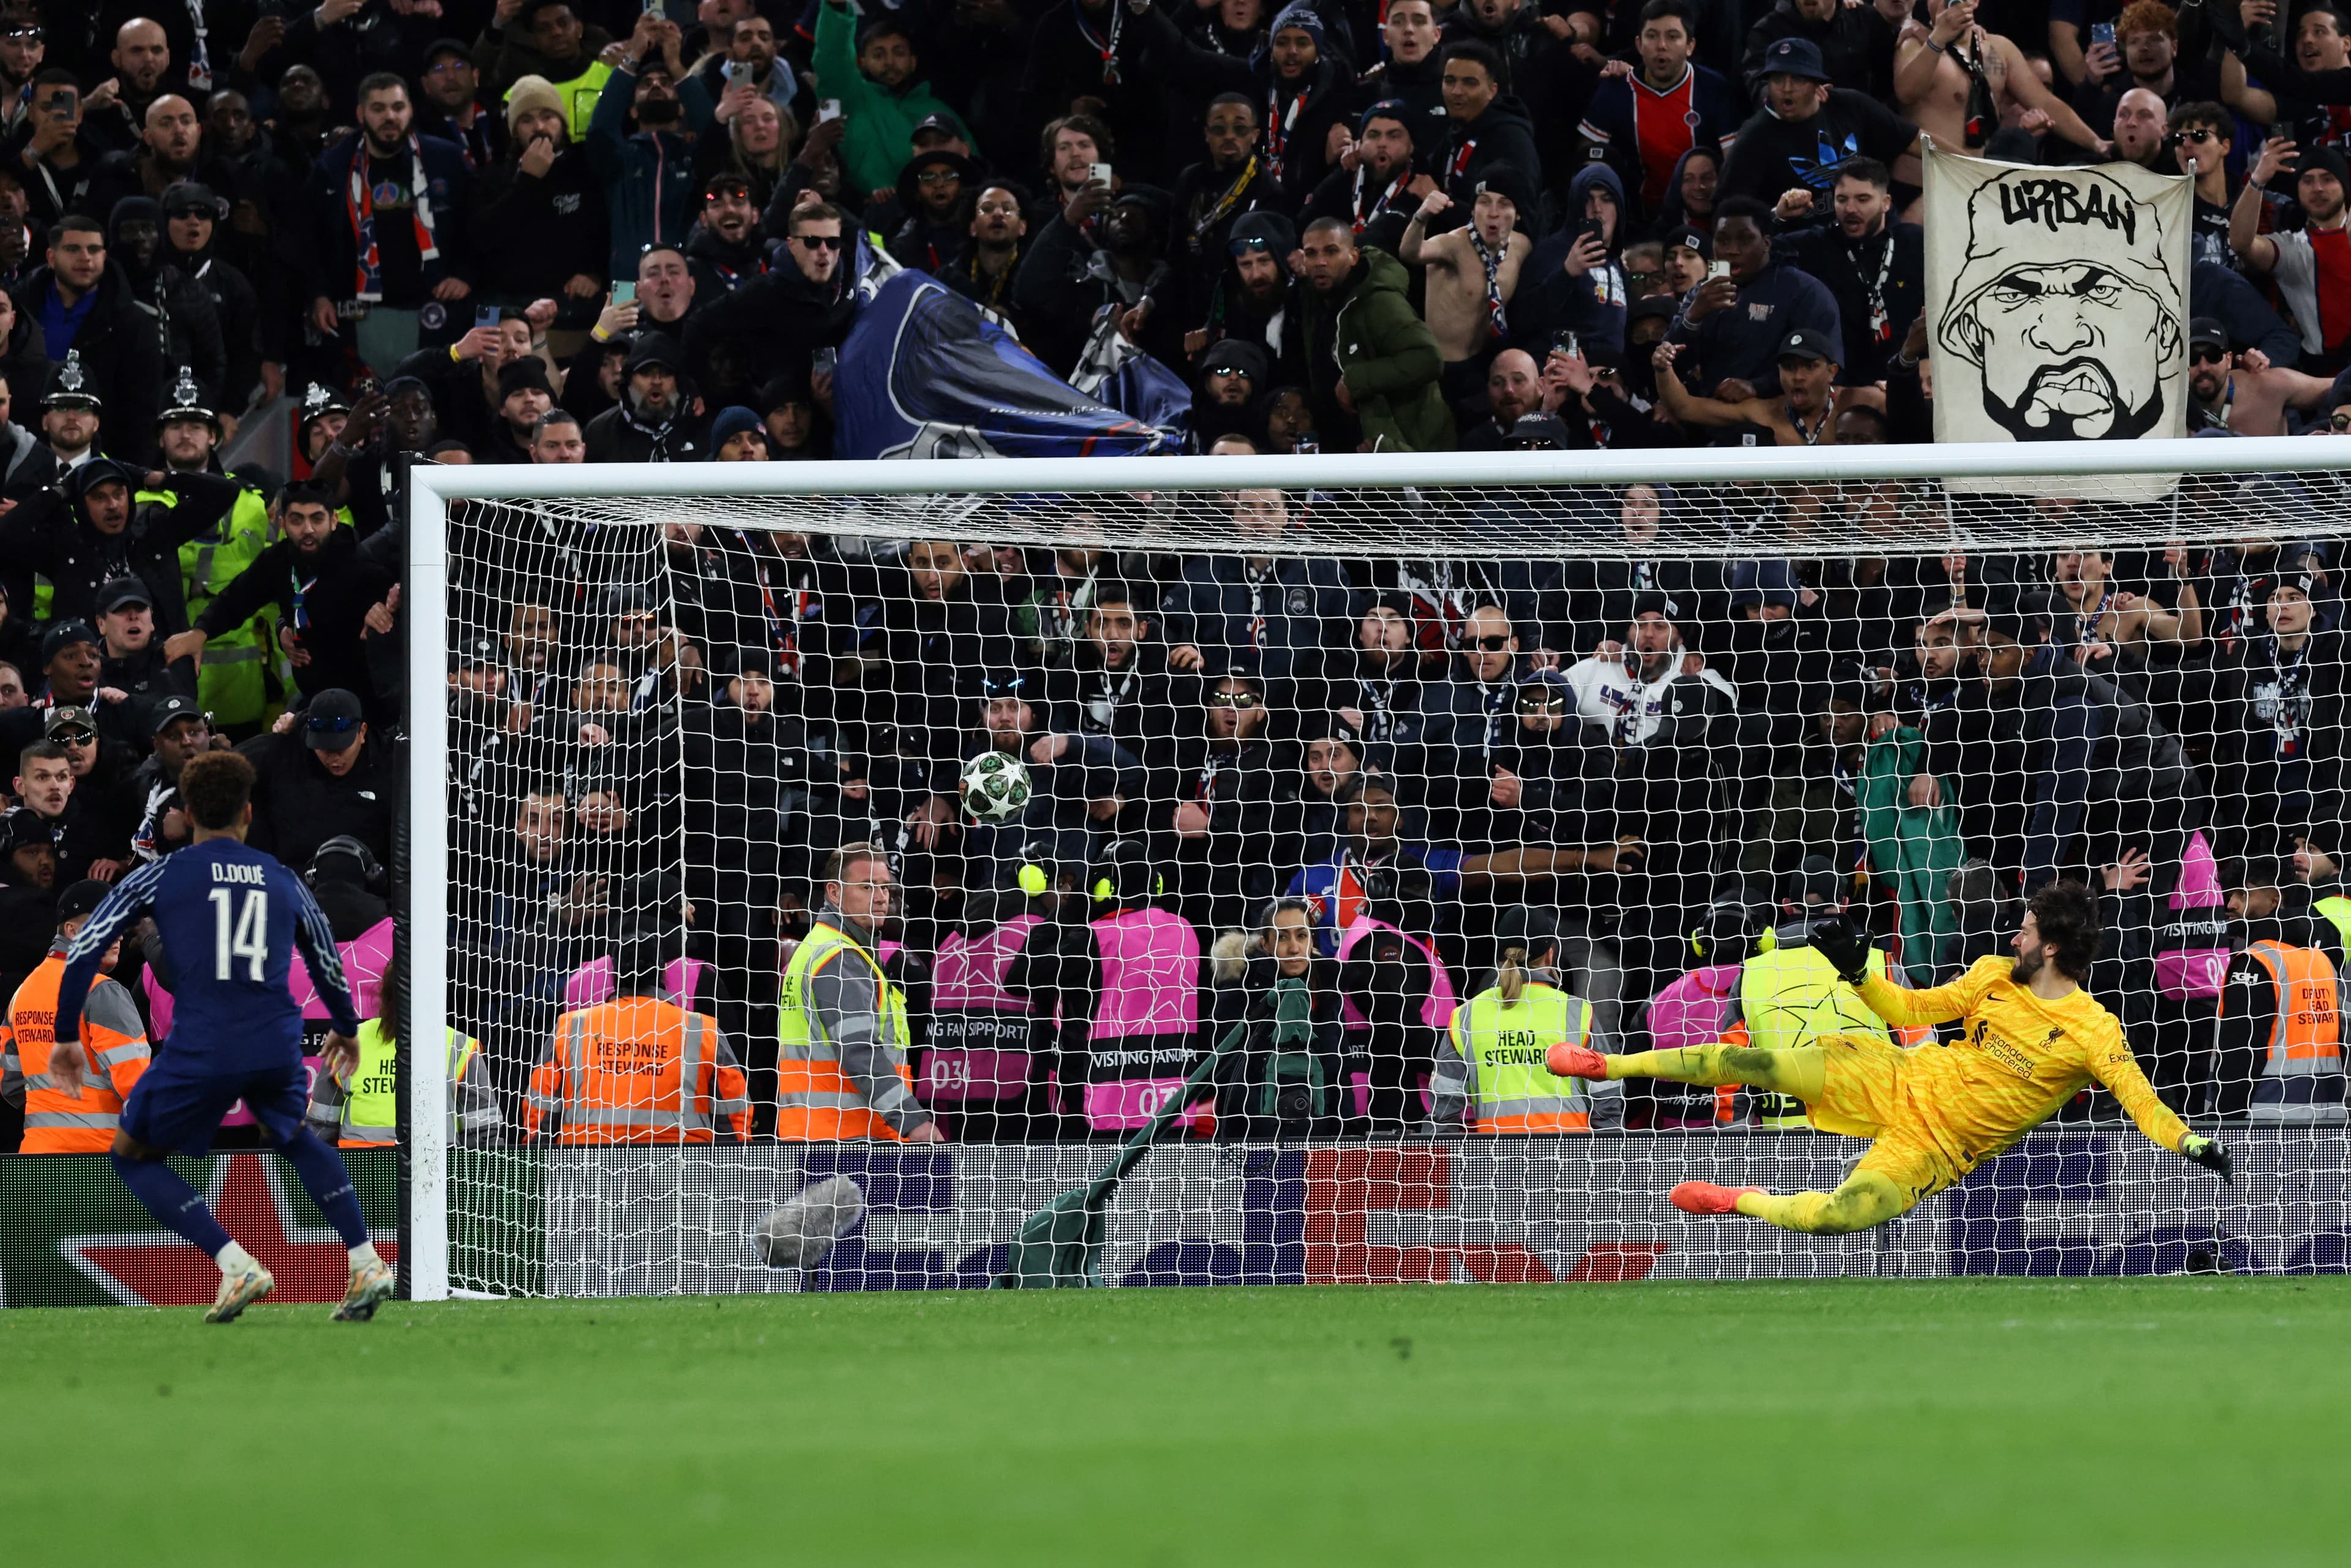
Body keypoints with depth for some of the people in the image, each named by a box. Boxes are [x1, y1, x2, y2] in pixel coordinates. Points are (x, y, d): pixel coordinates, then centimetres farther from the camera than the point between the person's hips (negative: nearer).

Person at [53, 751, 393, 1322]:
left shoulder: (158, 877, 7)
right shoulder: (285, 883, 16)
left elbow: (84, 949, 3)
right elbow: (328, 966, 29)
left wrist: (67, 1035, 15)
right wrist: (347, 1029, 48)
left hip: (200, 1051, -4)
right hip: (278, 1046, 4)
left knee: (133, 1158, 17)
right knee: (292, 1135, 35)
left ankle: (235, 1264, -2)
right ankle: (366, 1265, 20)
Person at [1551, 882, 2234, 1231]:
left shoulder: (2092, 1031, -14)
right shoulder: (1995, 976, 3)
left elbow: (2139, 1098, -20)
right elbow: (1913, 1009, 12)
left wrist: (2190, 1144, -37)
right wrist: (1857, 974, -2)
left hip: (1935, 1150, -4)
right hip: (1901, 1083, 4)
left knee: (1836, 1215, -30)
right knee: (1757, 1063, -10)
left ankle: (1743, 1202, 1)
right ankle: (1612, 1065, 6)